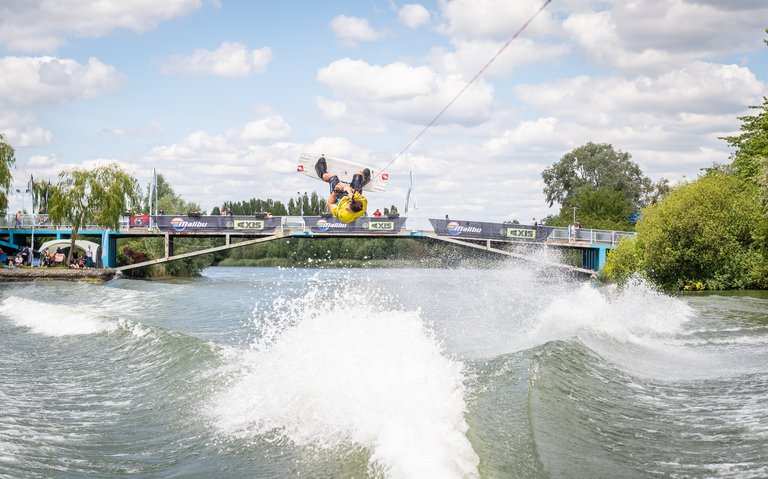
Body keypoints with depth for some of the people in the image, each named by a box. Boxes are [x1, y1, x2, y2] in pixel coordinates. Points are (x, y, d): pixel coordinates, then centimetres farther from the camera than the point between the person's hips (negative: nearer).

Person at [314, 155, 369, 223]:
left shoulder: (342, 214, -49)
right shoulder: (362, 207, -47)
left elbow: (330, 204, -31)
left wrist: (335, 191, -35)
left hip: (339, 200, -2)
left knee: (332, 175, 13)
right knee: (359, 172, 14)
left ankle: (322, 174, 54)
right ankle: (364, 180, 55)